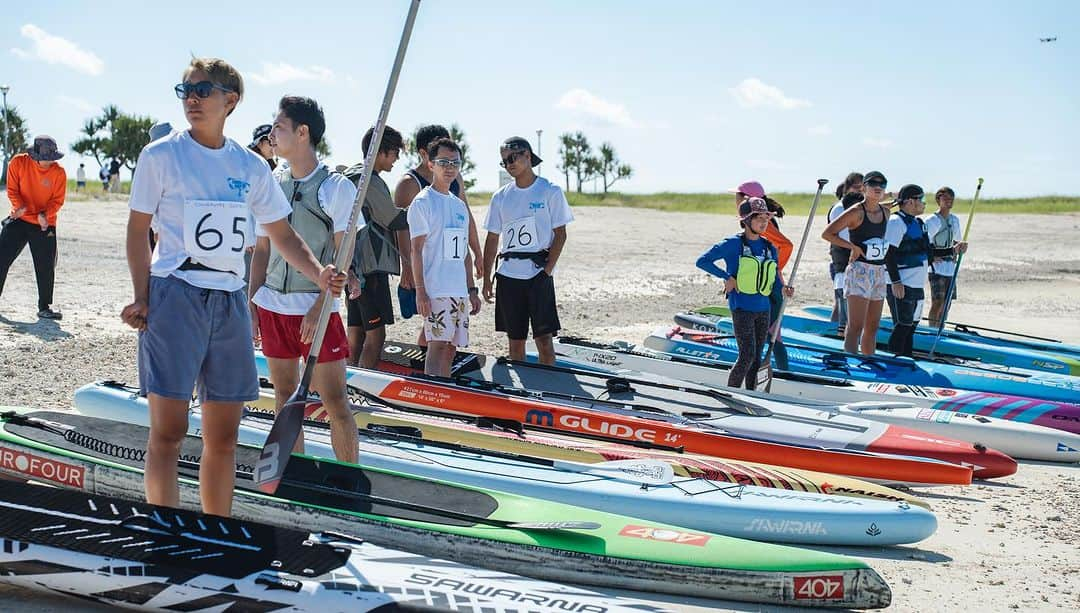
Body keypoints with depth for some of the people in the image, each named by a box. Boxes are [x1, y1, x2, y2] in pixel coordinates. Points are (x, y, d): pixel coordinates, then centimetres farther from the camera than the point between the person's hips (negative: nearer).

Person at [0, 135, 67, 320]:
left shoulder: (59, 172, -8)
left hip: (45, 224, 0)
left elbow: (57, 200, -6)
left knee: (46, 267, 1)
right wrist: (19, 206, -24)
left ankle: (44, 307, 15)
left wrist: (45, 214, -24)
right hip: (19, 220, 0)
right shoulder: (18, 163, -7)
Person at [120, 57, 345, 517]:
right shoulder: (161, 156, 0)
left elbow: (281, 234, 14)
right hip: (174, 294, -4)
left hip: (230, 301, 4)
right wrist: (141, 298, -9)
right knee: (168, 430, -7)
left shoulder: (251, 167, 11)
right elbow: (138, 229, 1)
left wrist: (319, 274, -2)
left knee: (223, 436, 8)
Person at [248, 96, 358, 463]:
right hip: (271, 306, 5)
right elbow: (261, 251, 13)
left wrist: (319, 308, -17)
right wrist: (251, 306, 7)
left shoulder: (337, 188, -6)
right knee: (284, 396, 10)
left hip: (317, 309, -5)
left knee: (335, 401, -4)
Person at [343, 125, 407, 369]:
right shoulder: (370, 181, -14)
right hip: (371, 266, -10)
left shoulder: (352, 176, 18)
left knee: (356, 333, 12)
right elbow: (394, 220, -10)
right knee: (375, 334, -10)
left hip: (355, 268, 10)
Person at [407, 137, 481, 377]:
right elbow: (416, 249, -9)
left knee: (451, 348, 7)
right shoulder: (422, 202, -4)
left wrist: (471, 290, 17)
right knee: (438, 345, -14)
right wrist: (420, 291, -16)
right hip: (435, 290, -7)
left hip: (460, 291, 7)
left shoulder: (459, 205, 18)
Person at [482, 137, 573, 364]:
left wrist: (547, 269, -11)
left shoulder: (550, 192, 0)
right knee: (515, 338, 8)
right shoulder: (501, 197, 10)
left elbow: (560, 235, -2)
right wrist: (486, 279, 9)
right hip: (508, 275, 4)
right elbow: (492, 239, 13)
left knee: (543, 336, -7)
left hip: (538, 273, -4)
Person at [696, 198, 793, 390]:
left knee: (756, 359, 9)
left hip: (763, 309, 6)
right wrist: (727, 277, -12)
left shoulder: (770, 248, 10)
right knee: (747, 355, -13)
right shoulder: (734, 244, -7)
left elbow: (774, 282, 14)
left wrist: (783, 290, -7)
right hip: (742, 308, -6)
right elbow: (703, 261, -8)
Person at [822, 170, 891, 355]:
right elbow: (827, 233, -11)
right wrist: (853, 246, -13)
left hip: (879, 271, 7)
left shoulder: (885, 211, 11)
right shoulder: (856, 212, -8)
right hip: (859, 270, -7)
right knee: (856, 326, -13)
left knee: (872, 326, 12)